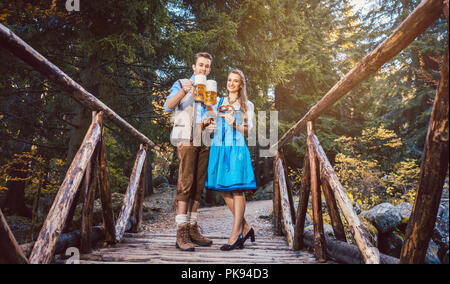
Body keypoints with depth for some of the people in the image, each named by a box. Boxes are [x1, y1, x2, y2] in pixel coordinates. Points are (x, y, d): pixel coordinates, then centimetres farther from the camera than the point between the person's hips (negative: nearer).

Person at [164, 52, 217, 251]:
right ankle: (181, 234, -11)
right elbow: (168, 106, -8)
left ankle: (192, 229, 10)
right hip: (186, 139, -5)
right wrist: (183, 91, -24)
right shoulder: (181, 85, 9)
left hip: (204, 141, 5)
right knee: (185, 184, -13)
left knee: (198, 186, 4)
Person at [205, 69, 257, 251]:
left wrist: (235, 124, -12)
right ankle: (245, 228, 16)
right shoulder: (218, 102, 18)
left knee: (236, 190, -6)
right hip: (218, 148, 4)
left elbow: (249, 129, 3)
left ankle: (235, 235, 1)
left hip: (236, 149, -4)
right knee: (223, 190, 3)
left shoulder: (247, 105, 10)